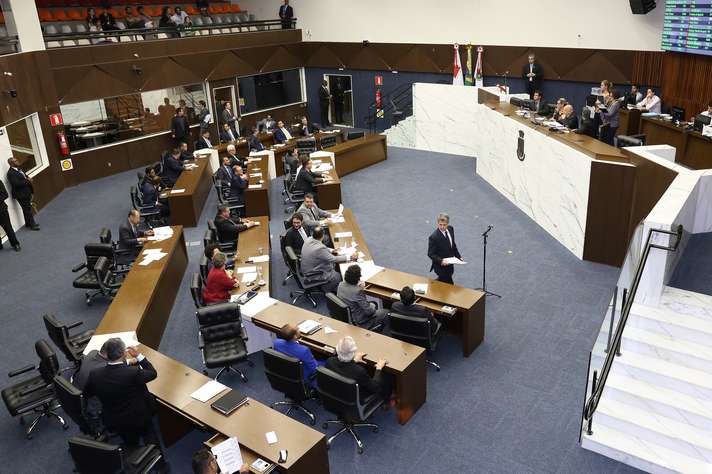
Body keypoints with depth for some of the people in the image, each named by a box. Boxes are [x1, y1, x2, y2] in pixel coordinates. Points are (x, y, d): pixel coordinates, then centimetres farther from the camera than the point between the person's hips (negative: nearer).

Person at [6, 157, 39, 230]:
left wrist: (28, 178, -5)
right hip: (21, 194, -9)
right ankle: (32, 225, 6)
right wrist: (27, 181, -21)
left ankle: (28, 223, 31)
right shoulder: (10, 173, -20)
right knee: (27, 209, -2)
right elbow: (16, 183, -28)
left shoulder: (18, 169, 8)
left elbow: (25, 176, 19)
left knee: (27, 209, 18)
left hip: (27, 192, 9)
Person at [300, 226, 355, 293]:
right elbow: (333, 259, -24)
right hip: (314, 277, -9)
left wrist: (331, 250, 3)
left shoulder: (308, 240, -9)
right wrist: (350, 257, -17)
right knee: (341, 276, 2)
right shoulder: (319, 248, -34)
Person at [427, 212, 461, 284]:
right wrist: (440, 261, -31)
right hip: (441, 266, -7)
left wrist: (458, 256, 4)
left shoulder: (451, 229, -3)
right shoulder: (433, 237, -25)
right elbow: (431, 254, -18)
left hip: (450, 265, 7)